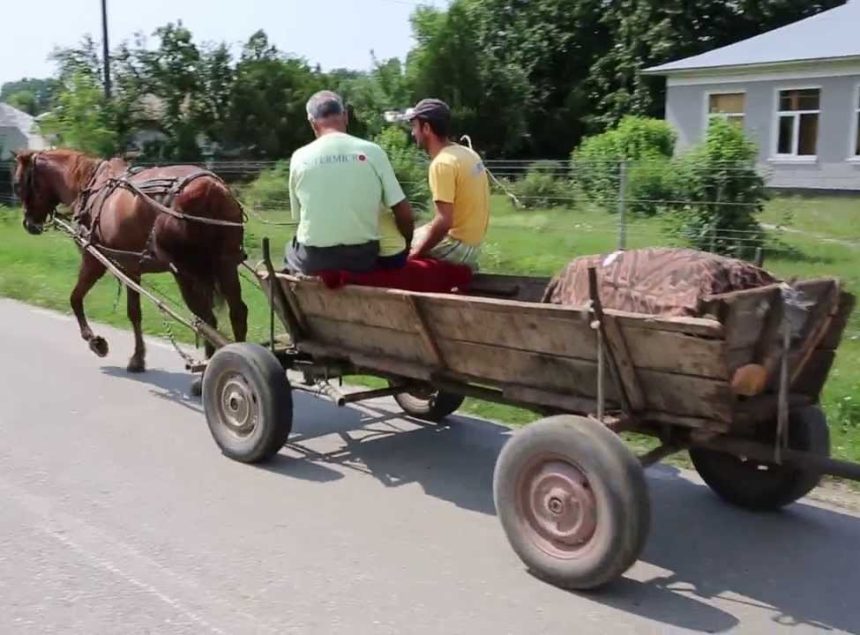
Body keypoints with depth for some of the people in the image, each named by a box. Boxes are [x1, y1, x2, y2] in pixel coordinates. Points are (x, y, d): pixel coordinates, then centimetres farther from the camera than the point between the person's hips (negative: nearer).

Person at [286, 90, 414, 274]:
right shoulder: (373, 152, -5)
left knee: (291, 252, 34)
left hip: (313, 261, 0)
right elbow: (403, 212, -5)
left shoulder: (299, 157, -3)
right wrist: (406, 246, 13)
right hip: (362, 258, 0)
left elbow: (298, 215, 5)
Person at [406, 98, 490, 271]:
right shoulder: (467, 153, 7)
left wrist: (416, 252, -15)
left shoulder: (442, 163, -20)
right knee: (413, 235, 19)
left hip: (457, 246, -8)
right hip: (472, 242, 8)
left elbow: (444, 221, -26)